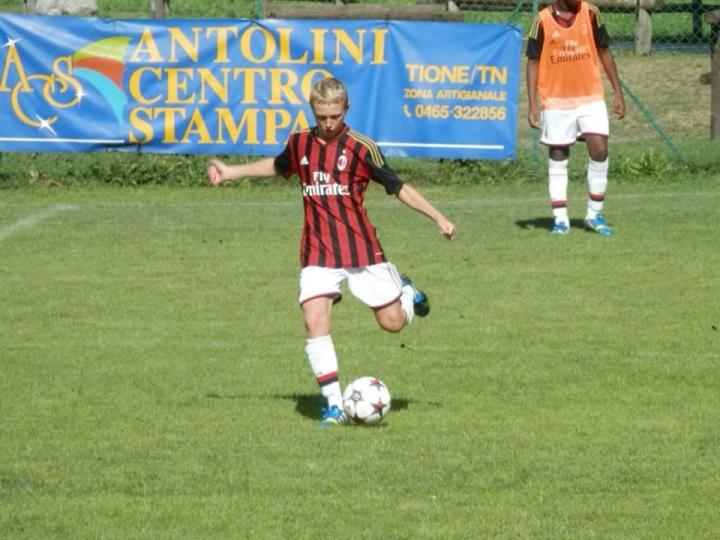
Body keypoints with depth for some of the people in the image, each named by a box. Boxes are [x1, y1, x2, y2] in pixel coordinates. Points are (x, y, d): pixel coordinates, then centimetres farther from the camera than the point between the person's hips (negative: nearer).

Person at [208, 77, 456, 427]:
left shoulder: (360, 148, -8)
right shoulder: (300, 144, 4)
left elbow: (397, 187, -2)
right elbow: (275, 167, 27)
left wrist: (438, 218, -5)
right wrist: (230, 172, 25)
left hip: (361, 252, -2)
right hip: (317, 253, 2)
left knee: (393, 322, 2)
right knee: (314, 321, -16)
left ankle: (404, 290, 40)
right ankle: (334, 405, -10)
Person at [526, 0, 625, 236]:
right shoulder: (543, 21, -6)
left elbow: (604, 52, 8)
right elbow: (533, 62, 0)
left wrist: (618, 93, 6)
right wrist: (532, 105, -6)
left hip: (591, 98, 1)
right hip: (556, 101, -1)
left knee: (599, 149, -10)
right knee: (558, 159, 4)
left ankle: (594, 214, 5)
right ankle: (560, 219, 12)